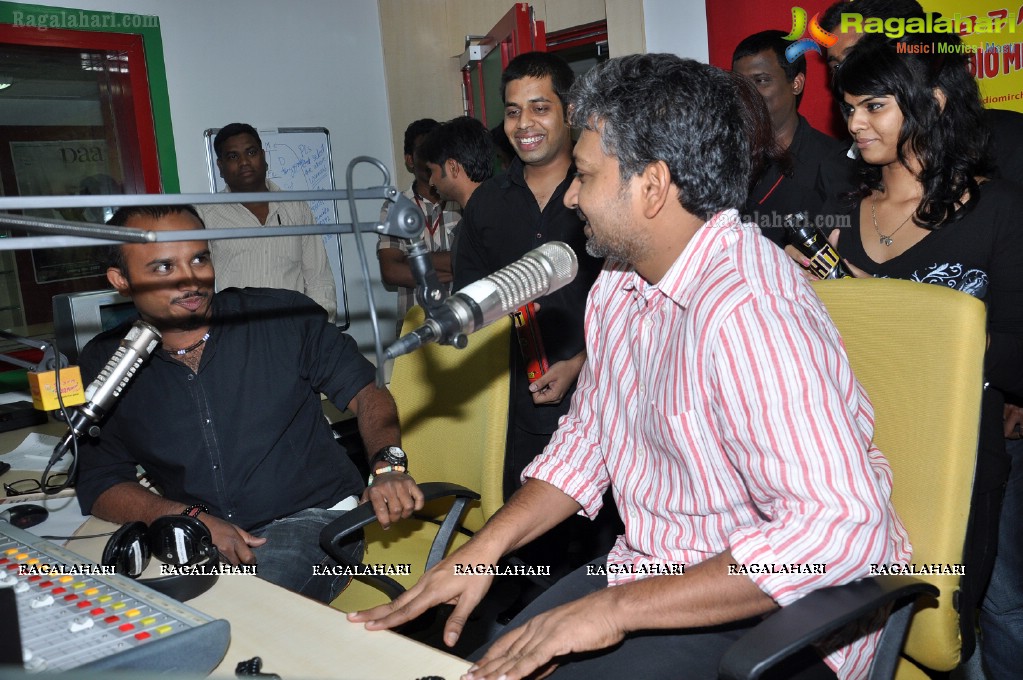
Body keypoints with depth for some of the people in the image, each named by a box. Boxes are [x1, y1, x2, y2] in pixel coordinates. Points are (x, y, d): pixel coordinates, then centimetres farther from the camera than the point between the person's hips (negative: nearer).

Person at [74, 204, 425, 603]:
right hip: (193, 542, 3)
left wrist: (387, 466, -18)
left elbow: (365, 392, 2)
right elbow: (99, 484, 3)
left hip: (312, 517, -2)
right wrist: (191, 518, -15)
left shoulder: (285, 317, -3)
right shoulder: (103, 364, 4)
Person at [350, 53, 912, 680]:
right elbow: (585, 442, 13)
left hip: (764, 605, -7)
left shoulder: (749, 311, -27)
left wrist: (617, 609, -28)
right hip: (650, 571, 8)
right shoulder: (618, 286, 4)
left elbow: (842, 530, -33)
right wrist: (482, 550, -1)